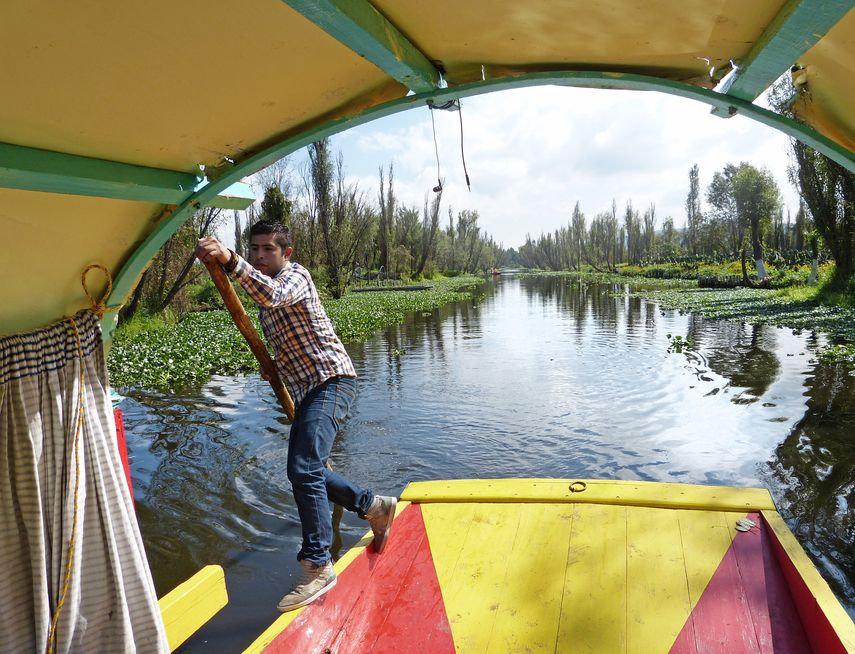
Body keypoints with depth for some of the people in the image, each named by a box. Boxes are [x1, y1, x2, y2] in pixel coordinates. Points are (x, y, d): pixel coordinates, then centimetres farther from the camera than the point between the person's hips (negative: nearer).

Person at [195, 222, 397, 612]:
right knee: (306, 472, 13)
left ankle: (318, 566, -12)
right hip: (307, 388, 10)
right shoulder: (267, 286, 19)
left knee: (304, 470, -21)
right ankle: (374, 507, 29)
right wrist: (271, 366, 12)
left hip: (331, 380, -10)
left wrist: (229, 260, -48)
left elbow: (273, 295, -35)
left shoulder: (294, 276, -10)